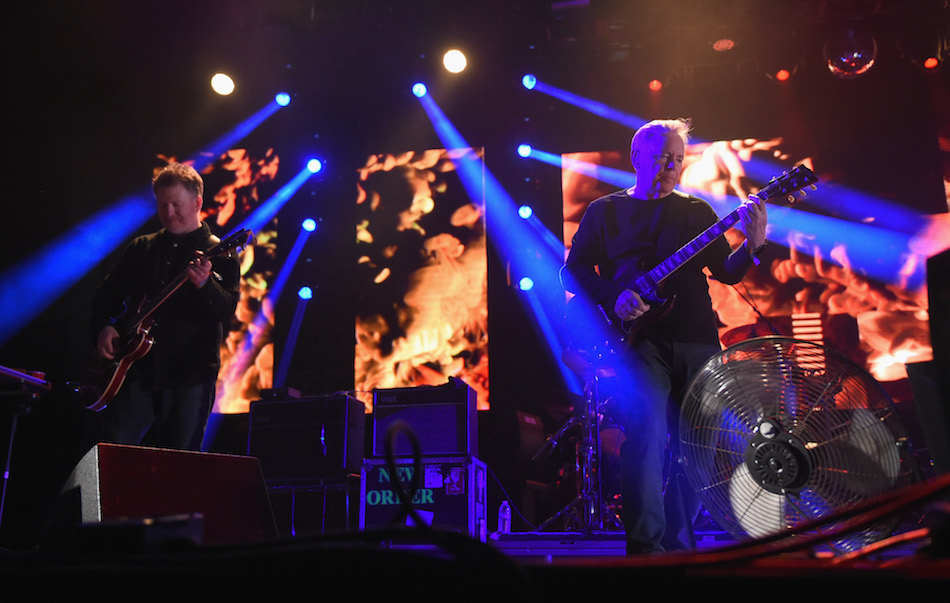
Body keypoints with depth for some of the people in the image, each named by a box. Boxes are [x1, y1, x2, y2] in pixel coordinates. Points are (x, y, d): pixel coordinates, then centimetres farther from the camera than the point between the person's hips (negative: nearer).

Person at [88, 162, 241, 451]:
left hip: (189, 376, -3)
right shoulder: (141, 248, 16)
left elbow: (228, 311, -11)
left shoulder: (218, 253, 2)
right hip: (137, 371, 4)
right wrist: (104, 327, 2)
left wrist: (205, 285, -30)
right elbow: (107, 294, 21)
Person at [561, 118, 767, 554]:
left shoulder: (697, 212, 17)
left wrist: (753, 245, -10)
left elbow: (726, 272, 10)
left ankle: (679, 548, 18)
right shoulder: (604, 211, 11)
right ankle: (646, 547, -9)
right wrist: (613, 297, -10)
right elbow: (573, 269, 6)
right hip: (639, 339, -3)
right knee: (647, 434, -18)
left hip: (698, 341, 4)